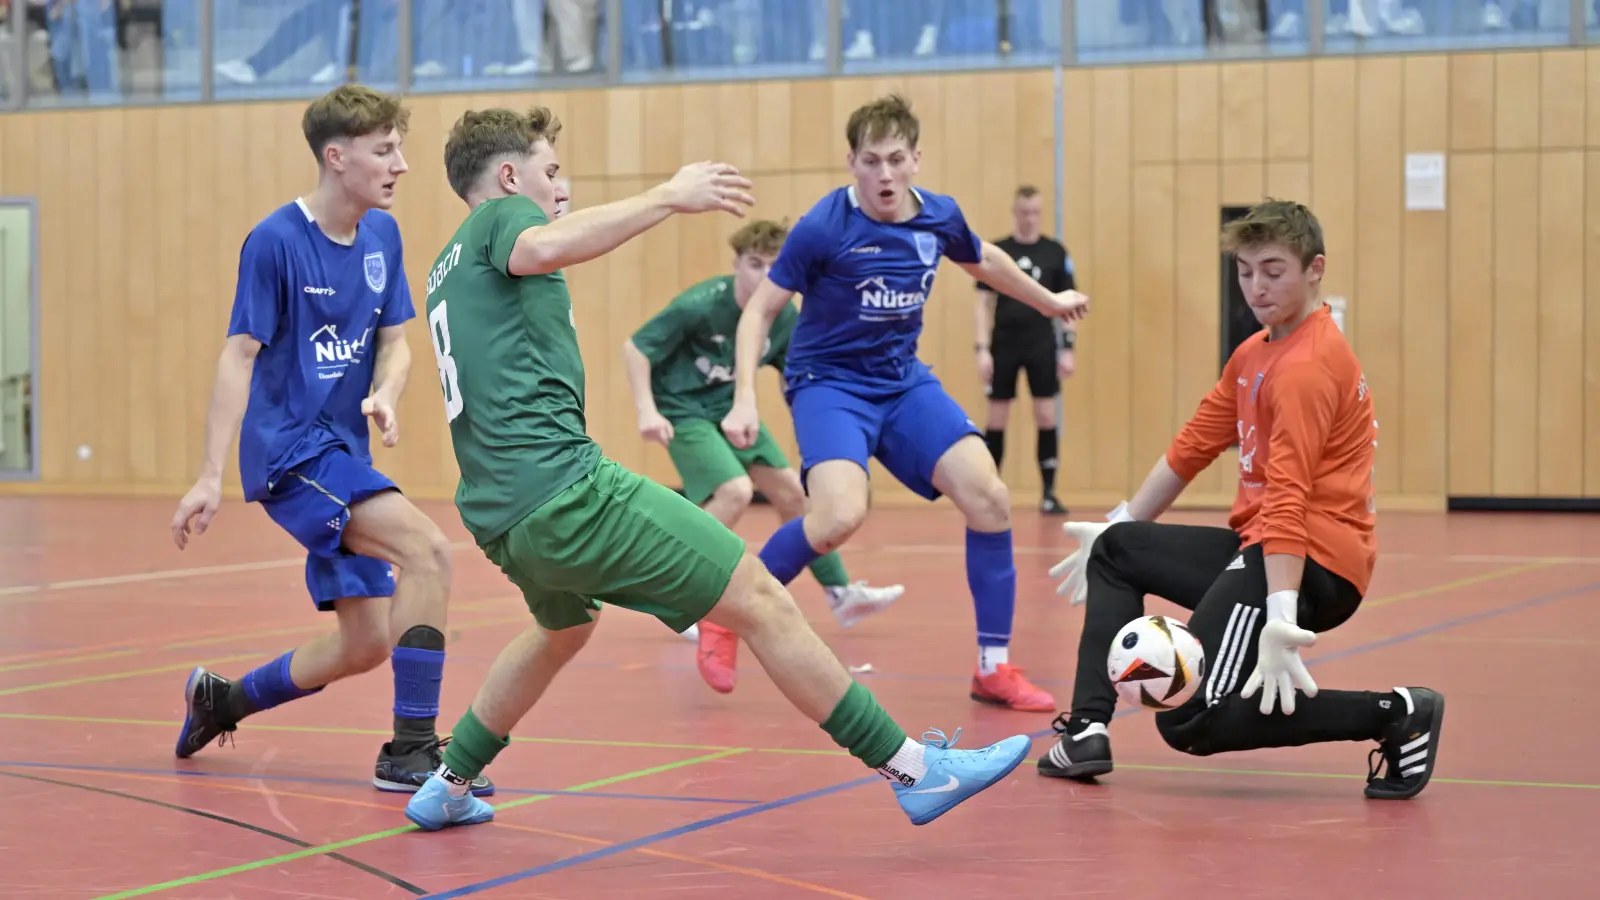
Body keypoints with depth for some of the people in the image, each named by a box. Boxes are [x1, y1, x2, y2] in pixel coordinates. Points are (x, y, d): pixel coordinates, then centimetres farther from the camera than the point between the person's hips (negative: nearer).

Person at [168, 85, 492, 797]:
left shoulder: (382, 236, 7)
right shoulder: (275, 241, -13)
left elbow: (393, 341, 11)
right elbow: (239, 355, -12)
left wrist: (384, 397, -13)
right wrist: (211, 476, -15)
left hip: (343, 458, 8)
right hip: (288, 450, -8)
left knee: (367, 643, 10)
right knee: (428, 550, -26)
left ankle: (221, 699, 33)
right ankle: (411, 750, -21)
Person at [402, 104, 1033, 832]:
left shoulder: (446, 271, 25)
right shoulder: (502, 214, -1)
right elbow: (540, 249, -26)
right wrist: (670, 196, -26)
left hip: (497, 516, 10)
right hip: (565, 485, -10)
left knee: (565, 625, 38)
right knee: (759, 602, -10)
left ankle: (446, 789, 38)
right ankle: (912, 770, -11)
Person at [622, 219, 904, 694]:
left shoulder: (784, 317, -8)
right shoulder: (700, 305, -26)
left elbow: (794, 372, 10)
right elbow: (635, 347, -20)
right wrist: (647, 411, -29)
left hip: (732, 409, 7)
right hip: (684, 410, -7)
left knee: (790, 490, 11)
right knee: (736, 491, -26)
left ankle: (841, 594, 26)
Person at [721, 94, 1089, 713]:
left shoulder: (939, 217, -3)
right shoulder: (823, 227, -18)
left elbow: (984, 262, 21)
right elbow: (759, 310, -9)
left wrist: (1049, 301, 34)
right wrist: (745, 401, -19)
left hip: (903, 381, 5)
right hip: (827, 382, -5)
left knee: (988, 496, -11)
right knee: (841, 515, -30)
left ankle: (994, 669, 2)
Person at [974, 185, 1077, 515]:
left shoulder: (1055, 252, 3)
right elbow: (984, 302, 1)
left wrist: (1068, 348, -1)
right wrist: (983, 349, -6)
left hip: (1042, 346, 0)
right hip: (1004, 345, 0)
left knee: (1046, 417, -2)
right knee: (996, 419, 4)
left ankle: (1049, 494, 4)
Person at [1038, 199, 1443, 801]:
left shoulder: (1306, 367, -15)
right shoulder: (1255, 353, 15)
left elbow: (1288, 498, -25)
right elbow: (1193, 447, 22)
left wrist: (1280, 620, -33)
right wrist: (1117, 525, 25)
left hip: (1307, 563, -10)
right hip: (1257, 548, 10)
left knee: (1190, 723, -18)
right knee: (1116, 549, 22)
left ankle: (1394, 714, -15)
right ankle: (1087, 729, 9)